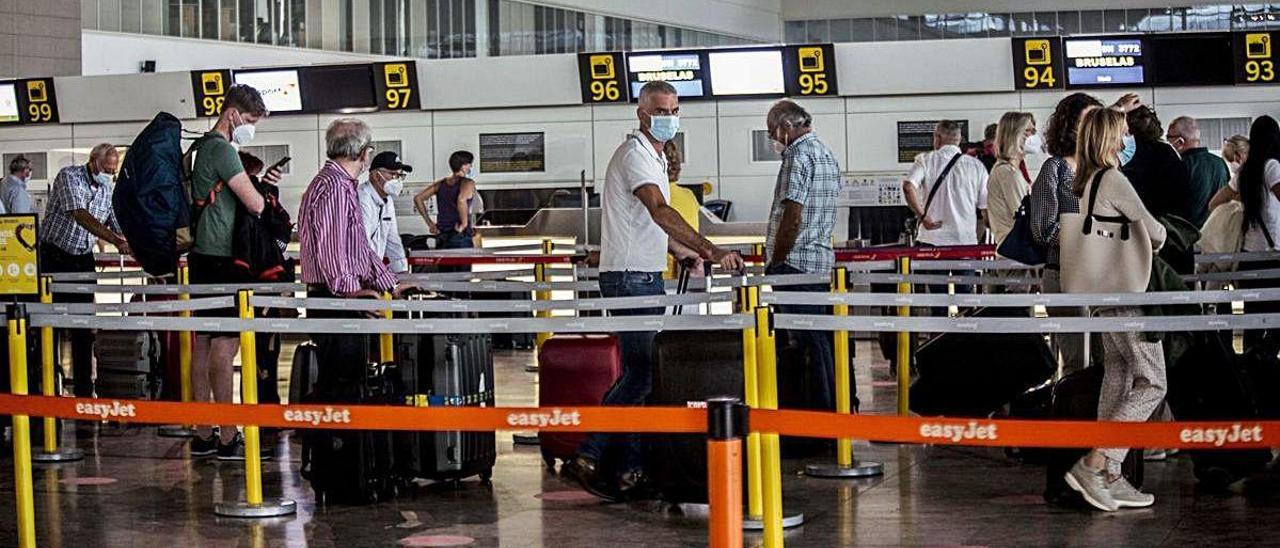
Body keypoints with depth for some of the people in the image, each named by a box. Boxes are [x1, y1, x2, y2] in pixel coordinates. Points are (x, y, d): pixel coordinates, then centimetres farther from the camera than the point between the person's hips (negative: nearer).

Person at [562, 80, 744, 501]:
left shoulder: (655, 157, 18)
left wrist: (686, 254, 20)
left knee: (641, 372, 10)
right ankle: (588, 457, -9)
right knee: (639, 374, -12)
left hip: (647, 277, 10)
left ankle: (630, 470, 13)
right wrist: (710, 250, -37)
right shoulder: (634, 154, -14)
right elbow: (661, 212, -28)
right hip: (629, 277, -10)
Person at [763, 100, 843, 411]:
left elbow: (792, 217, -20)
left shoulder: (799, 155, -13)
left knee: (808, 342, -6)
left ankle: (821, 412, -5)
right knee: (822, 340, 13)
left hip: (796, 263, -10)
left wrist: (774, 263, -11)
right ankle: (834, 406, 18)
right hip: (822, 260, 10)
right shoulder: (827, 155, 17)